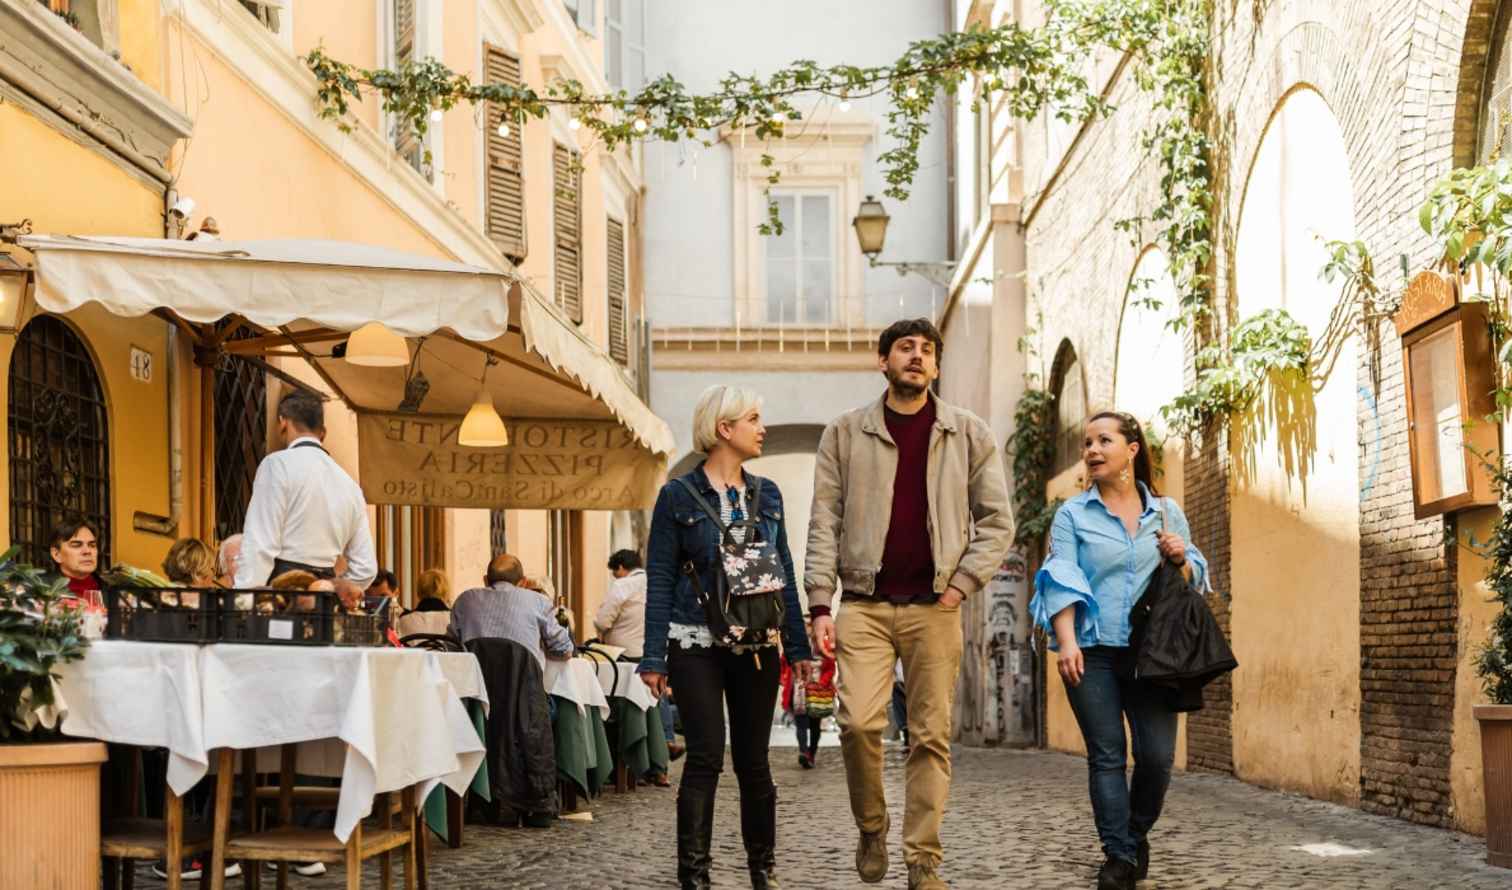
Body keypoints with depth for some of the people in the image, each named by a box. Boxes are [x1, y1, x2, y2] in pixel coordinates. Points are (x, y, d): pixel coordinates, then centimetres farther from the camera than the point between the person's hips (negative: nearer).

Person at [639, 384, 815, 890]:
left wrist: (798, 646, 8)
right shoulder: (678, 496, -2)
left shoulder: (767, 494, 10)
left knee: (753, 759, 6)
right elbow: (659, 580, -2)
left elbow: (784, 574, 13)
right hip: (696, 645, -3)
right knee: (706, 756, -10)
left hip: (756, 647, 4)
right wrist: (654, 657, -7)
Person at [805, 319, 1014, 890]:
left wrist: (964, 582, -4)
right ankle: (871, 828, 10)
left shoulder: (969, 434, 7)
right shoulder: (845, 433, 6)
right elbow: (825, 523, 3)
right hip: (865, 604, 0)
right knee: (859, 721, -14)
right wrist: (820, 605, -4)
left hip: (935, 607, 1)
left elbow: (996, 519, 7)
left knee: (931, 736, 0)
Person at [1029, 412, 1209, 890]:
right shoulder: (1072, 514, 7)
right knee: (1107, 756, -3)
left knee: (1158, 755, -4)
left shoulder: (1166, 511, 12)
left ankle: (1137, 832, 22)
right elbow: (1061, 580, -2)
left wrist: (1180, 560, -4)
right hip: (1094, 653, -1)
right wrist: (1067, 642, -14)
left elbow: (1192, 579, 20)